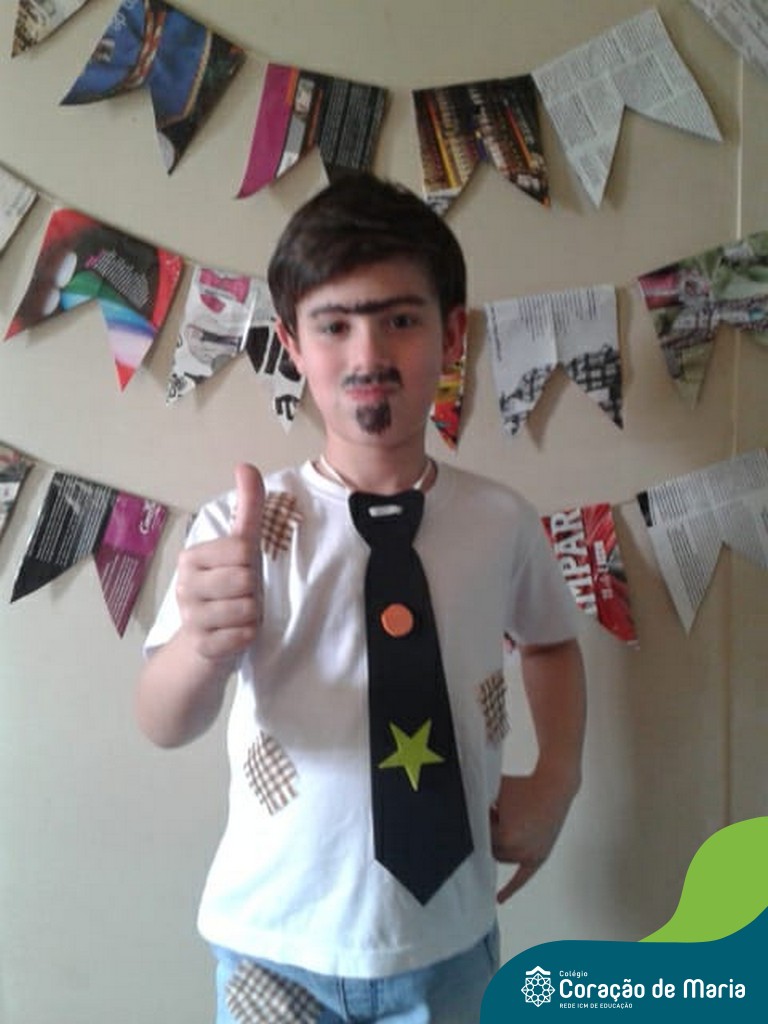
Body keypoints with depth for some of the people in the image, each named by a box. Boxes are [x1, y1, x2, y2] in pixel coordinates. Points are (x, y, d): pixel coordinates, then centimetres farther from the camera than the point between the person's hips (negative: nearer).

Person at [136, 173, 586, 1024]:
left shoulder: (502, 520, -7)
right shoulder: (238, 526, -15)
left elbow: (550, 641, 11)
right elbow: (165, 725, -23)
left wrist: (558, 779, -1)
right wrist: (204, 646, -43)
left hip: (449, 939, 2)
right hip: (276, 944, -1)